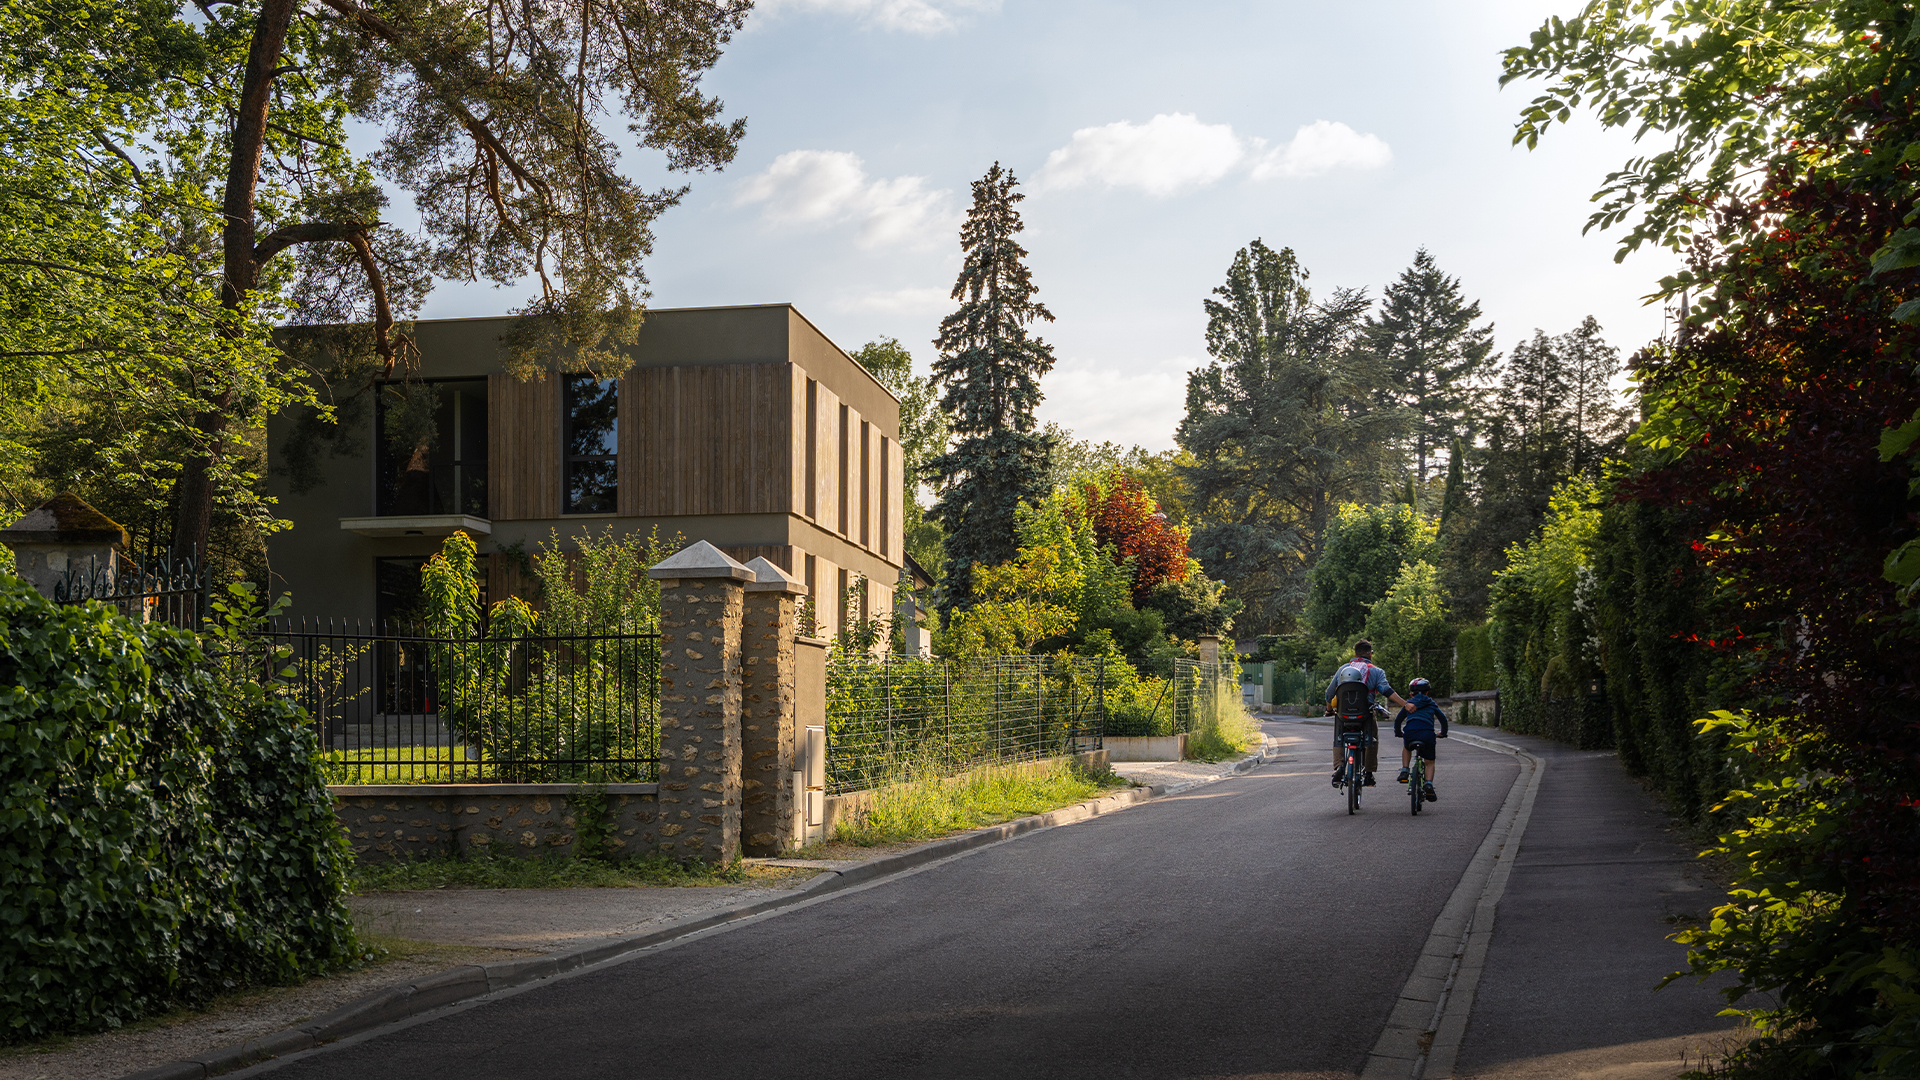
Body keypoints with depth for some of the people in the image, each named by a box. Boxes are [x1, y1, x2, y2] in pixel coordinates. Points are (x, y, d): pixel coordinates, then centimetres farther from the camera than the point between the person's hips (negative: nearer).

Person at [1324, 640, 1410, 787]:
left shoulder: (1343, 668, 16)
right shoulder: (1376, 671, 6)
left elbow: (1329, 692, 19)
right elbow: (1387, 691, -8)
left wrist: (1329, 709, 34)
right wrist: (1405, 704, -13)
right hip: (1365, 713, -2)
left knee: (1338, 741, 15)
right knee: (1372, 740, 18)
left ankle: (1338, 766, -11)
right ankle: (1369, 773, 14)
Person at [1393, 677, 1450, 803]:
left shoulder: (1408, 704, 26)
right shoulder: (1431, 704, 26)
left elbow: (1398, 719, 28)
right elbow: (1443, 718, 27)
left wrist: (1398, 733, 45)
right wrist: (1443, 733, 43)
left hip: (1410, 732, 1)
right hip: (1427, 733, -1)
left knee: (1406, 748, 37)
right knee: (1430, 762, 16)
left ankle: (1404, 771, 21)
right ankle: (1428, 784, -5)